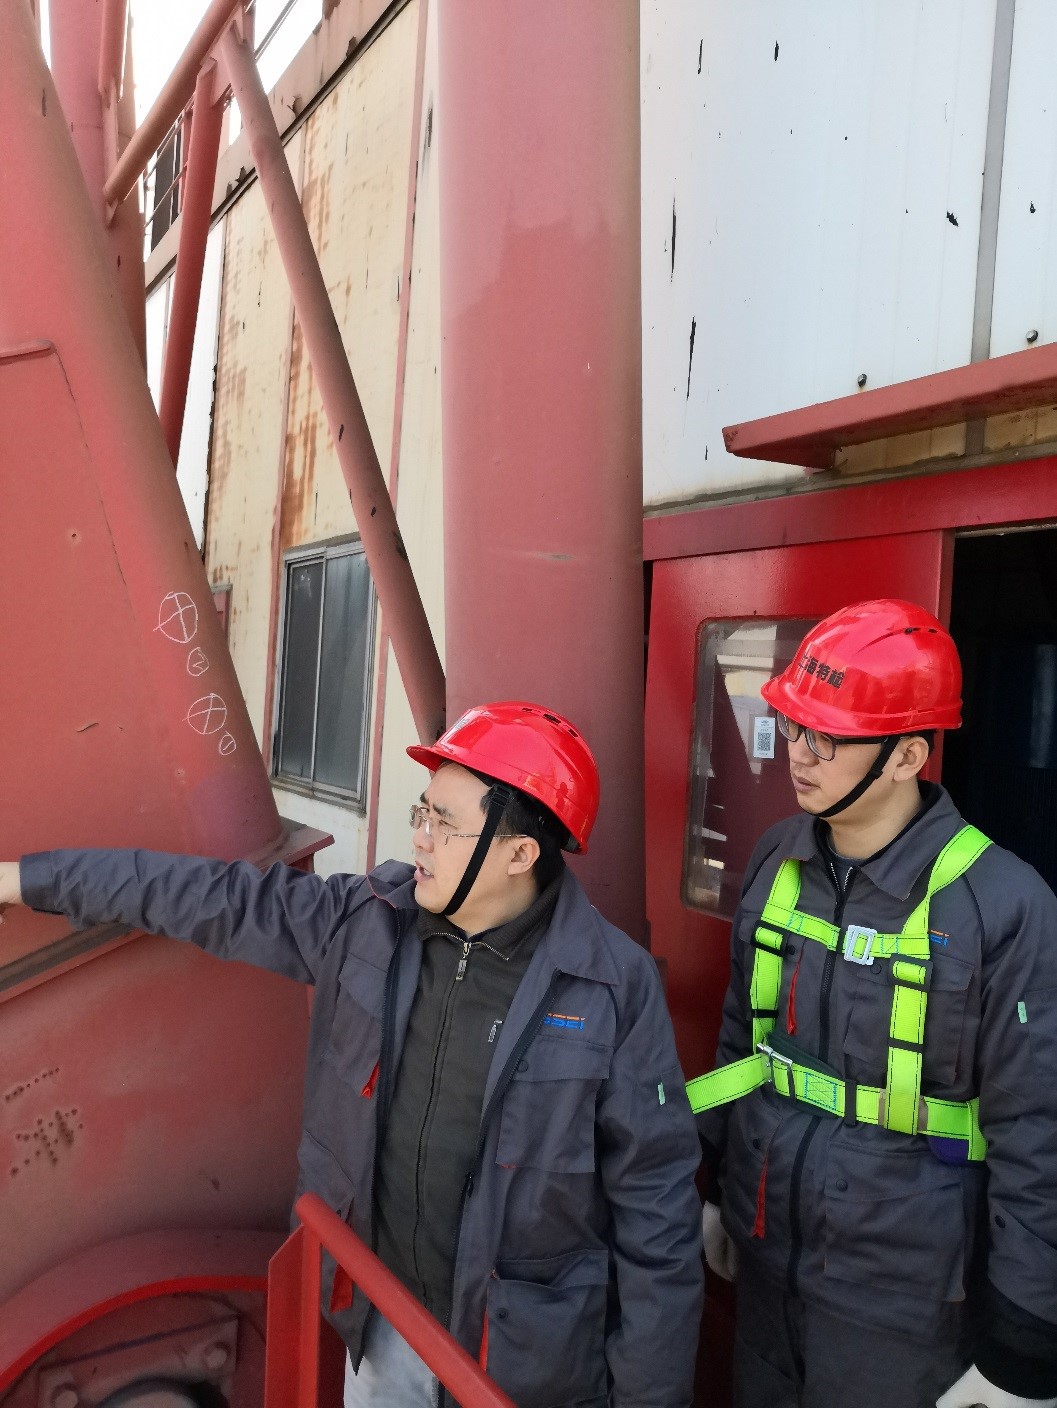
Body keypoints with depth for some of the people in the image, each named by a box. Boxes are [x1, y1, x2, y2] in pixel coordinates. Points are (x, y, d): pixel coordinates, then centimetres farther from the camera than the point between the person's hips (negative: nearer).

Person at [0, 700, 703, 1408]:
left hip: (521, 1335, -3)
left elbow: (655, 1192, -15)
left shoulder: (614, 984, -22)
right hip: (383, 1304, 4)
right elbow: (217, 898, -3)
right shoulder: (367, 920, -11)